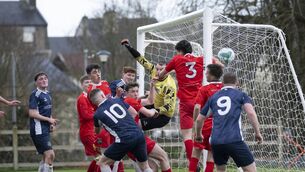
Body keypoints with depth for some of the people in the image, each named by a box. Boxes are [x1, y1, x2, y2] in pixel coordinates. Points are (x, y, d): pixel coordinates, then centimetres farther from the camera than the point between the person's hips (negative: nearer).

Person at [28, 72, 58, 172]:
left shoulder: (47, 94, 16)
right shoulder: (35, 94, -11)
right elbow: (32, 113, -18)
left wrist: (51, 124, 9)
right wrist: (49, 119, -16)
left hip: (45, 130, 9)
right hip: (39, 129, -9)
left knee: (46, 157, 12)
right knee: (49, 155, -14)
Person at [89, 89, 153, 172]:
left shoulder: (97, 114, 8)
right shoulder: (118, 100, 14)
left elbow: (97, 131, 28)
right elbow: (134, 113, 21)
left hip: (124, 140, -4)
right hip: (139, 135, 4)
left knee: (102, 163, 13)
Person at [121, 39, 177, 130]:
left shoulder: (169, 85, -28)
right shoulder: (155, 72, -7)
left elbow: (168, 107, -30)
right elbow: (142, 60, -2)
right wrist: (128, 47, -1)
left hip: (163, 116, -9)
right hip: (155, 107, 9)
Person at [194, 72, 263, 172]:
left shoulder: (213, 97, 20)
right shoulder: (241, 95, 10)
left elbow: (199, 119, 25)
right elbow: (251, 113, -7)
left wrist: (198, 135, 42)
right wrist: (257, 133, -1)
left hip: (215, 141, 4)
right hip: (234, 140, -4)